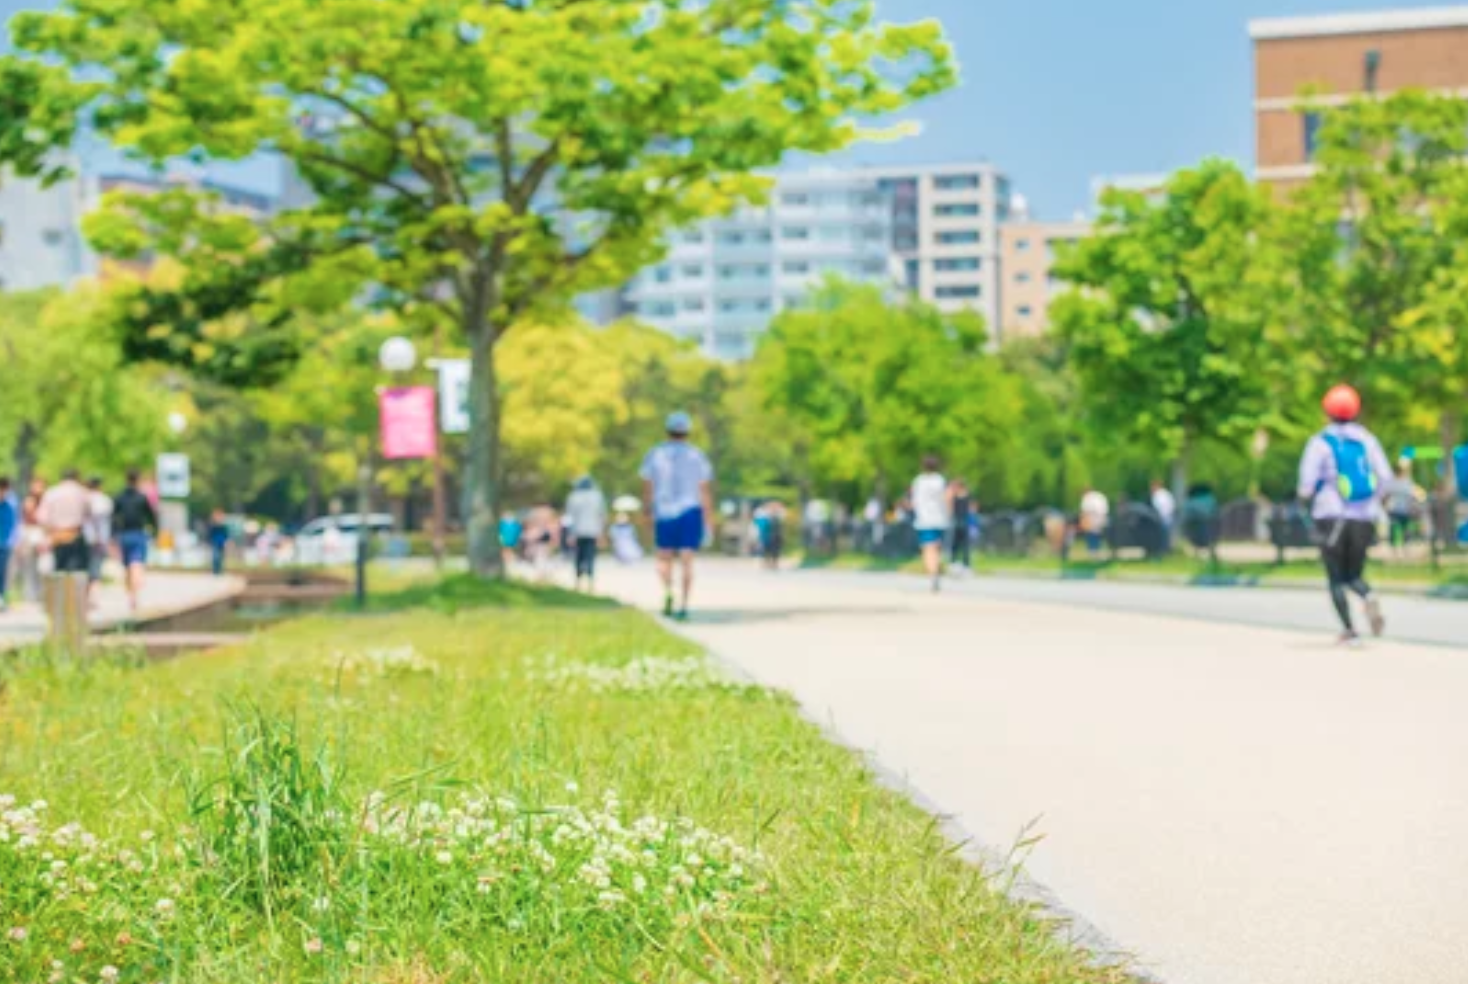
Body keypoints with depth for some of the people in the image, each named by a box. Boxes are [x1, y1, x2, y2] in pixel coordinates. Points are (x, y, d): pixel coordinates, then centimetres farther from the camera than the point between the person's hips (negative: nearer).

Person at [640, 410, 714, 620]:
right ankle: (683, 606, -7)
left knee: (664, 559, 13)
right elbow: (706, 491, -1)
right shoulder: (698, 456, 2)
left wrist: (648, 514, 12)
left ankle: (667, 591, -12)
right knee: (686, 561, 1)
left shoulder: (654, 455, 3)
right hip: (690, 512, 0)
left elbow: (647, 489, 3)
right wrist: (708, 521, 4)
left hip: (663, 514, 1)